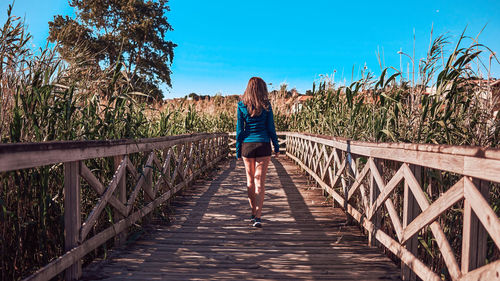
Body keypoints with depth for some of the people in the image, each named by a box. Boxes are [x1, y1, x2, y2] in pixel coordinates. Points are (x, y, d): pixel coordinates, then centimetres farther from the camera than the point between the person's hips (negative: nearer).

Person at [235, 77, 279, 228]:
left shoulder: (241, 105, 0)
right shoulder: (266, 105, -2)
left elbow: (239, 129, 1)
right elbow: (271, 128, 0)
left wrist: (238, 150, 7)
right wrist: (276, 146, 9)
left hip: (247, 145, 2)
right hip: (263, 145, -1)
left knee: (250, 180, 16)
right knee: (260, 181, 0)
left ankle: (253, 213, 26)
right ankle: (258, 217, -6)